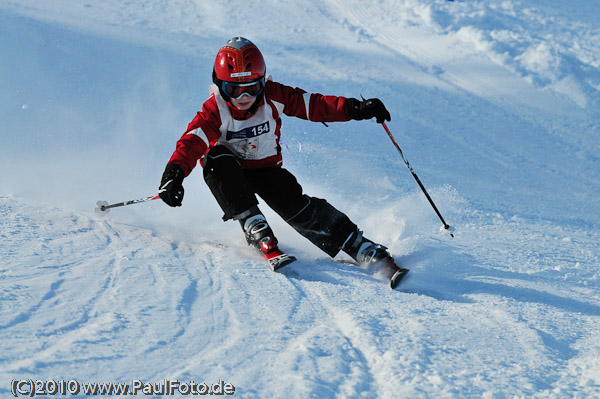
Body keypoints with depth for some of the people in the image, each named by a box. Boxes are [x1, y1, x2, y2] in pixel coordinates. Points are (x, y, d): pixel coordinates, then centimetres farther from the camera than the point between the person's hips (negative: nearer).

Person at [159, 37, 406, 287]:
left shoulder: (272, 97, -18)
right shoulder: (215, 111, -22)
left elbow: (314, 105, -21)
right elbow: (191, 143, -32)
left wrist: (356, 109, -34)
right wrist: (173, 176, -51)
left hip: (265, 168, 0)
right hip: (228, 170, 0)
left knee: (296, 206, -24)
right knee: (216, 159, -34)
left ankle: (358, 246, -17)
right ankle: (257, 232, -35)